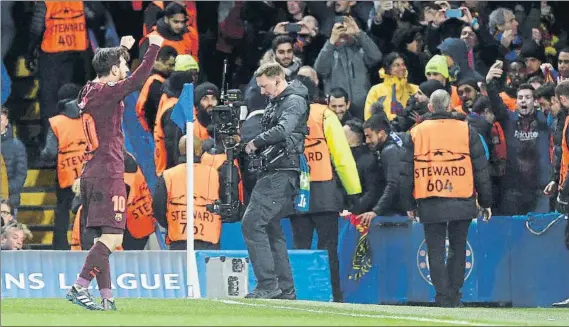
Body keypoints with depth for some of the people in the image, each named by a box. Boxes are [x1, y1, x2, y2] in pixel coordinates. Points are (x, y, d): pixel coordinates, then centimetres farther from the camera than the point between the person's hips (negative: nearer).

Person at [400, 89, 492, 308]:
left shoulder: (416, 133, 4)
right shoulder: (467, 132, 2)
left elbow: (406, 172, 6)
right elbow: (481, 170, 4)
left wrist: (408, 205, 13)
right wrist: (486, 202, 10)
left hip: (430, 205, 0)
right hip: (462, 203, 0)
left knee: (435, 250, 4)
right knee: (458, 248, 11)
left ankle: (443, 296, -2)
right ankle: (454, 295, 9)